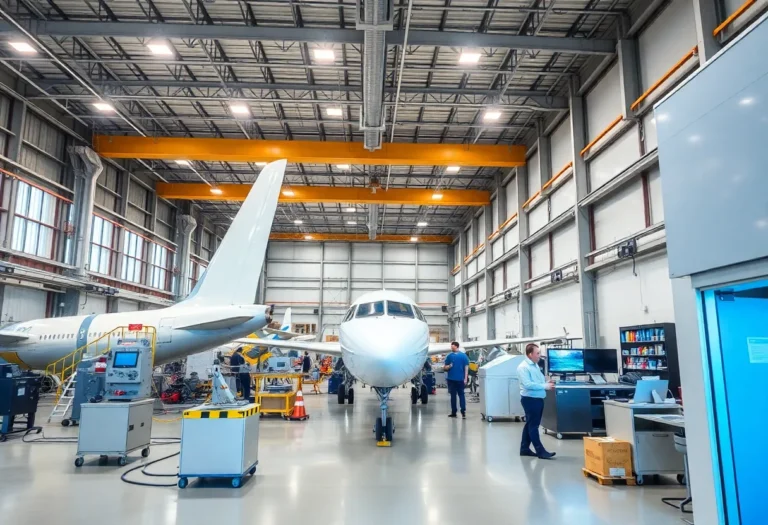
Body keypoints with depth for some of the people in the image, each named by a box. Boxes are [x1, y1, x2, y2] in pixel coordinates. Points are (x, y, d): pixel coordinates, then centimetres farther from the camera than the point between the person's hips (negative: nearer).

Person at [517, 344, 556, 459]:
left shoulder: (535, 365, 13)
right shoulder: (523, 367, -17)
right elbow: (527, 384, -24)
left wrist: (546, 382, 2)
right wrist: (545, 386, -20)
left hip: (538, 399, 10)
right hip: (530, 399, -10)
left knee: (531, 424, 15)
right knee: (533, 425, -2)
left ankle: (524, 448, 24)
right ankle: (540, 451, 1)